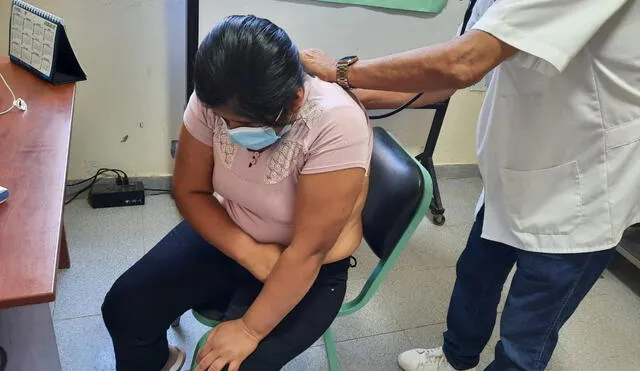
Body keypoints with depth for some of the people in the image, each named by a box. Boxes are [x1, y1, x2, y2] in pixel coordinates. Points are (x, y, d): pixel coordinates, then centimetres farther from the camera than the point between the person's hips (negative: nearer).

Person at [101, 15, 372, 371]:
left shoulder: (336, 125, -33)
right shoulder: (215, 101, -19)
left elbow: (307, 252, -28)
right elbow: (189, 191, -6)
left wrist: (249, 330, -23)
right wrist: (248, 252, -19)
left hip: (309, 270, -4)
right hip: (229, 235, 5)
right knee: (124, 308, -3)